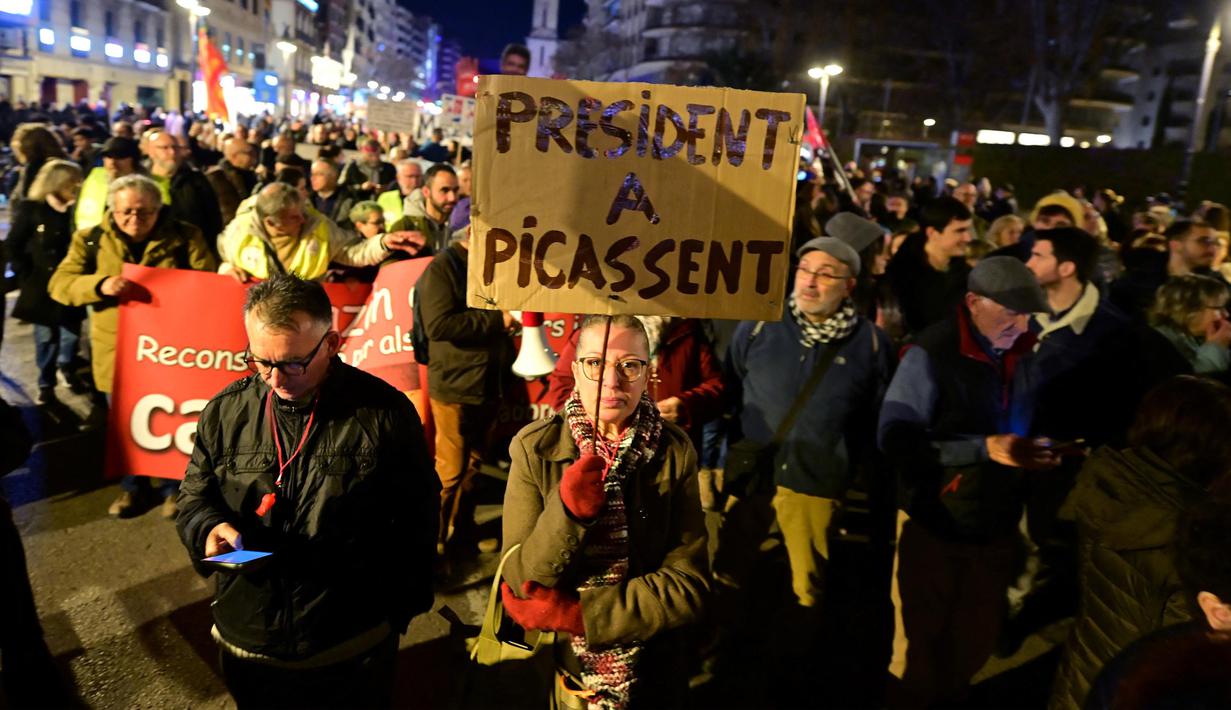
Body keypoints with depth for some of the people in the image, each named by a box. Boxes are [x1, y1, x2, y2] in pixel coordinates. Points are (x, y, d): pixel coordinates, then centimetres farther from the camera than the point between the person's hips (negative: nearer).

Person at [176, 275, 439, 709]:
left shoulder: (386, 413, -12)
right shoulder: (225, 411, -2)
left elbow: (416, 521, -4)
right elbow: (194, 495, 10)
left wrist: (401, 608, 0)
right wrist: (209, 526, -13)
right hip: (246, 640, 3)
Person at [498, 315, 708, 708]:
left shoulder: (675, 452, -13)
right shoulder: (535, 449, -14)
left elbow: (688, 586, -15)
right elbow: (521, 583, -15)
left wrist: (577, 614, -21)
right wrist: (567, 513, -32)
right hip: (557, 667, 0)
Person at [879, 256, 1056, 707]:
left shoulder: (1023, 352, 1)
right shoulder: (932, 354, -19)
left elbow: (1019, 427, 14)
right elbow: (895, 439, -24)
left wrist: (1037, 451, -7)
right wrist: (985, 449, -28)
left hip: (996, 525, 6)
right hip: (936, 524, -5)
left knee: (976, 642, 21)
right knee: (920, 642, 12)